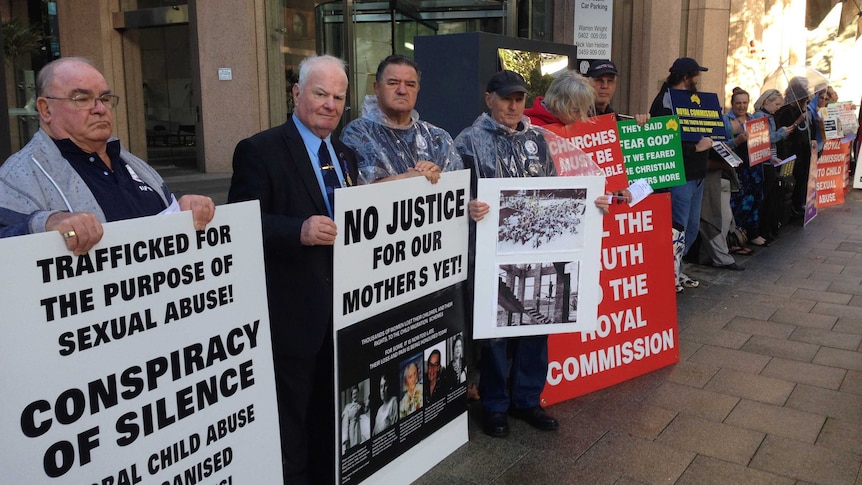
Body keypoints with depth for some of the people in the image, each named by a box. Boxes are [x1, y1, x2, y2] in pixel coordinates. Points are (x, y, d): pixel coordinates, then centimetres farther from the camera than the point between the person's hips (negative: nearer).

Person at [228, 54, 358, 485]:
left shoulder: (345, 155, 14)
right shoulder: (259, 150, -9)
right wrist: (299, 230, -29)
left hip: (342, 305, 7)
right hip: (292, 311, -7)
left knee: (333, 412, 20)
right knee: (290, 417, 6)